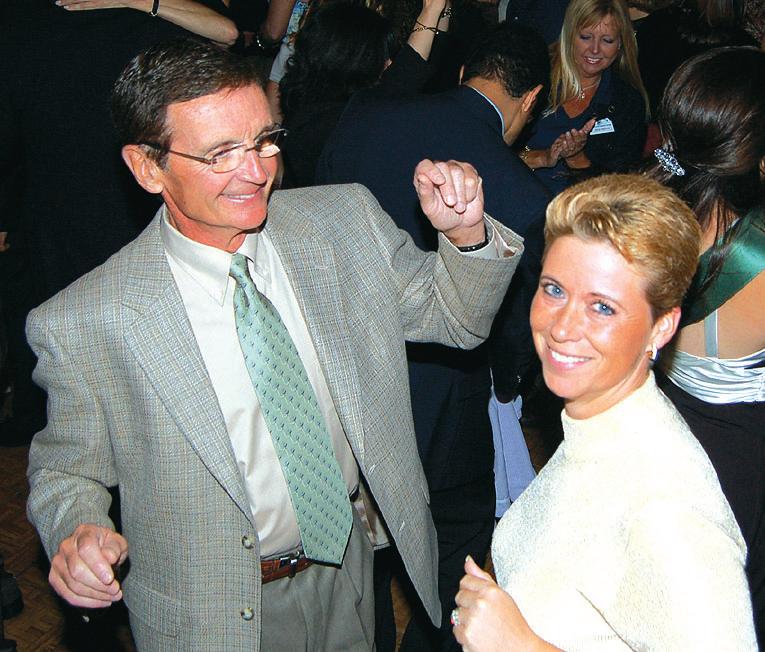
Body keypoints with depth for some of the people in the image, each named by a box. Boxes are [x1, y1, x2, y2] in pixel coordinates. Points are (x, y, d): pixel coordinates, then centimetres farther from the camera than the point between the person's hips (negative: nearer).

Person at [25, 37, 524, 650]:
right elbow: (68, 469, -6)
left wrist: (465, 233, -20)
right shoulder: (82, 324, -21)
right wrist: (78, 532, -28)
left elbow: (454, 317, 0)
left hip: (351, 566, 4)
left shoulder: (346, 221, -12)